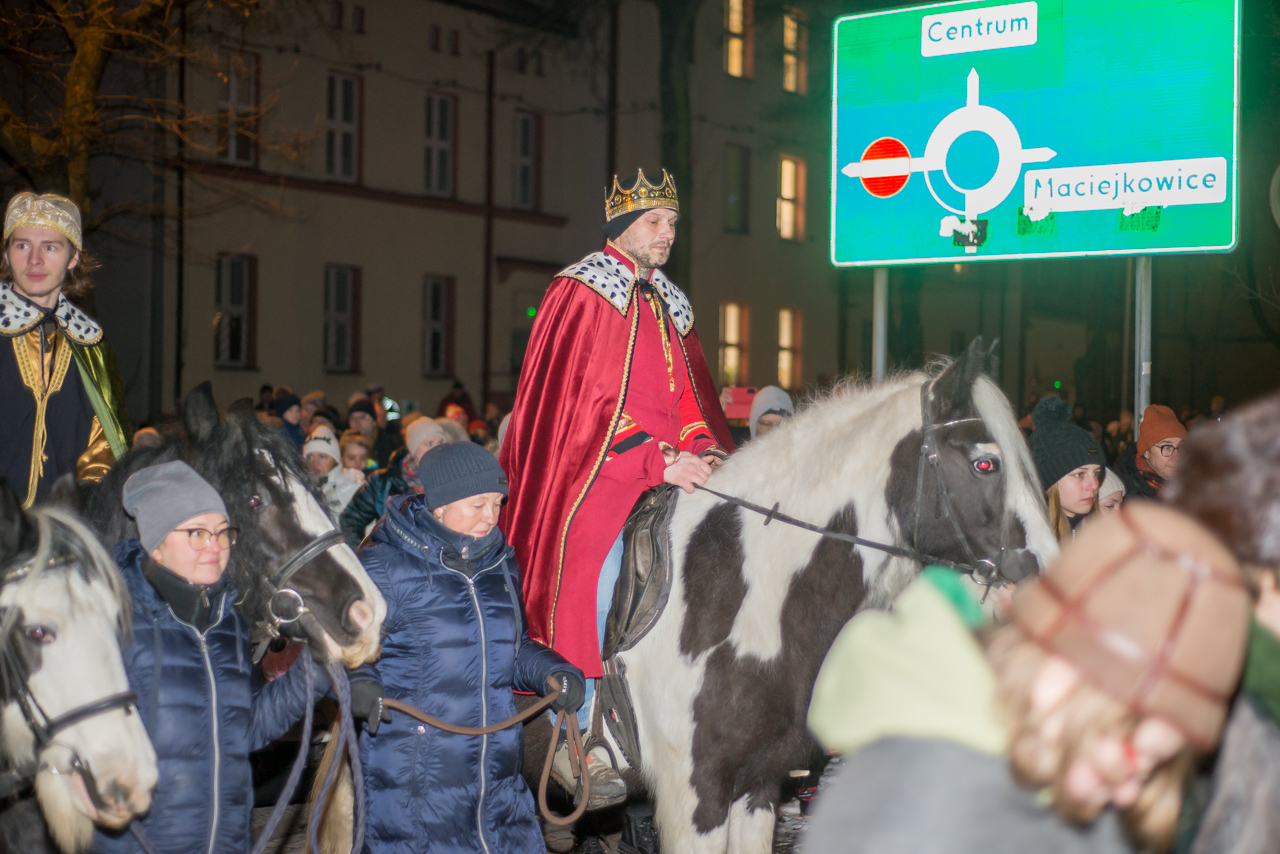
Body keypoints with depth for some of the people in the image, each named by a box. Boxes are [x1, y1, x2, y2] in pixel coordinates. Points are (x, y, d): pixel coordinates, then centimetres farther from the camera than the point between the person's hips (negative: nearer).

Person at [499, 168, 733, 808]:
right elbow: (591, 398, -10)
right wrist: (659, 462, -18)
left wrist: (704, 454, -1)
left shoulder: (668, 305, 21)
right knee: (590, 580, -19)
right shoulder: (584, 291, -1)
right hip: (597, 466, -7)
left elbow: (690, 399, 20)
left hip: (670, 466, 7)